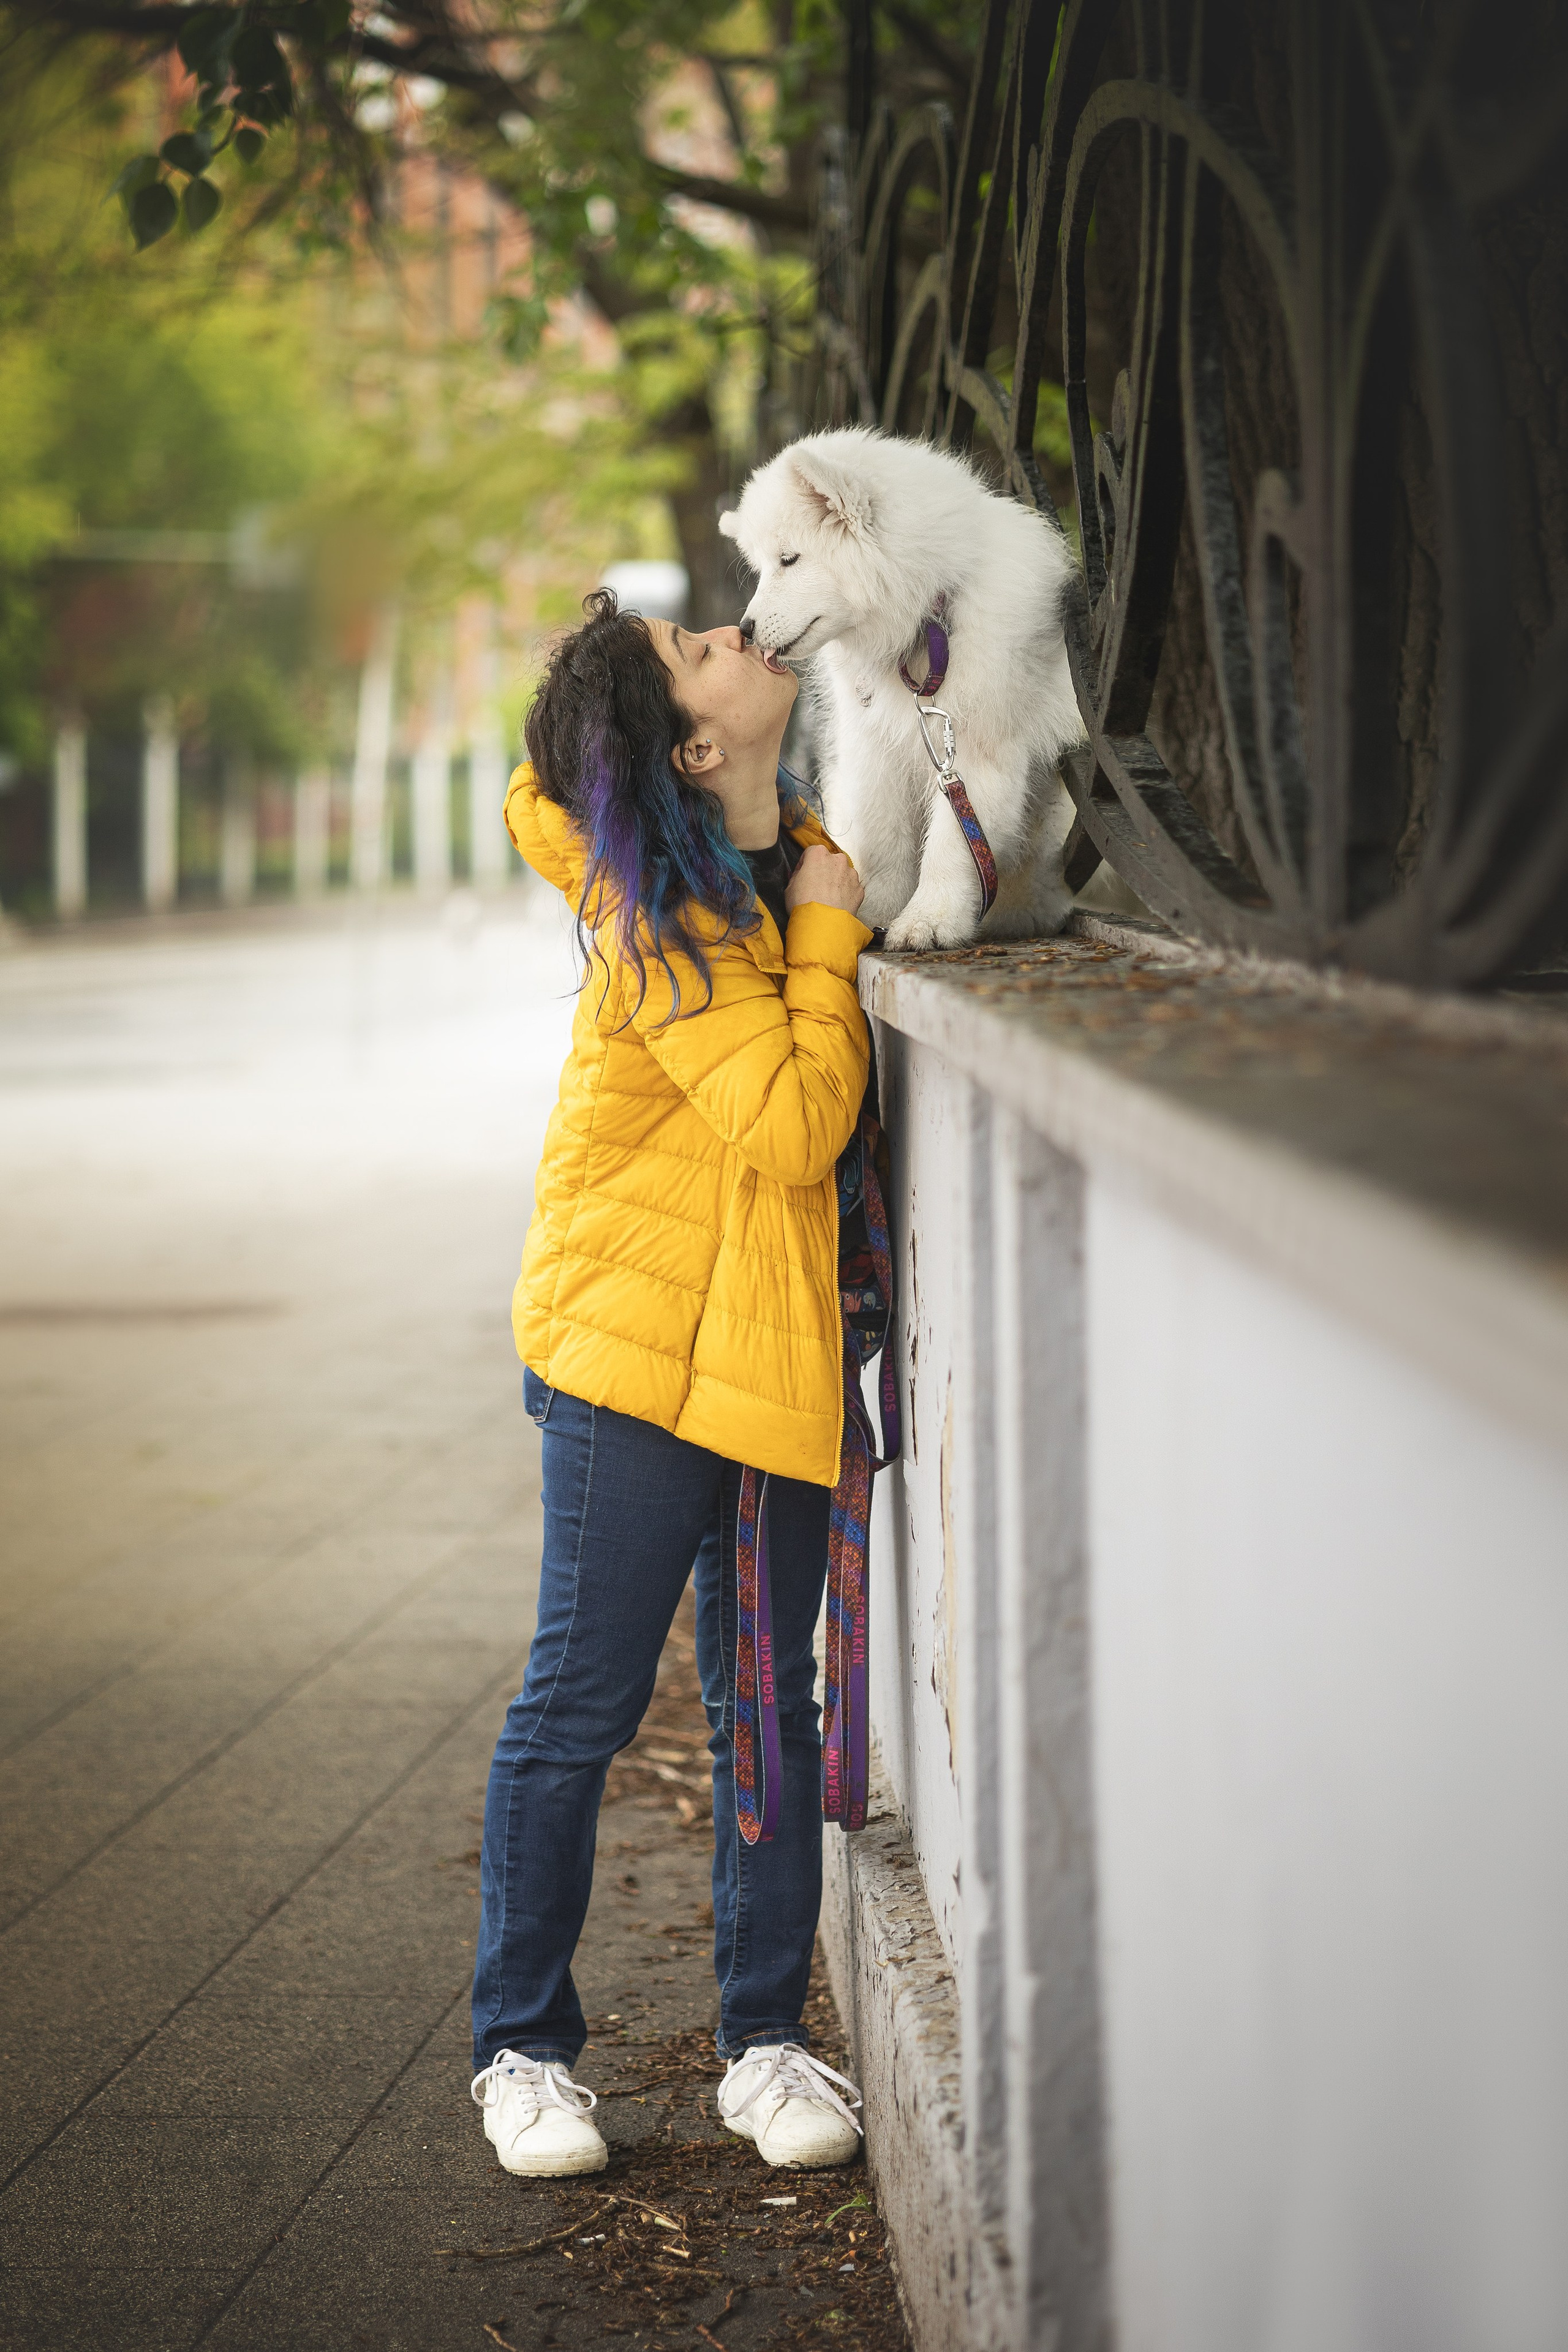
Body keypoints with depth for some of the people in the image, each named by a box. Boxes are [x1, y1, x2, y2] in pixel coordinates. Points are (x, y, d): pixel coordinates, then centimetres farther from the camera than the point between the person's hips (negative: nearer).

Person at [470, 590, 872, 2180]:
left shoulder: (785, 850, 7)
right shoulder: (665, 918, -17)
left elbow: (541, 802, 24)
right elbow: (797, 1124, -22)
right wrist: (825, 934, -12)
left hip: (768, 1347, 7)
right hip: (636, 1343, -7)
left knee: (767, 1703, 7)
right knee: (583, 1699, -1)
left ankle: (765, 2043, 16)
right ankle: (521, 2048, 11)